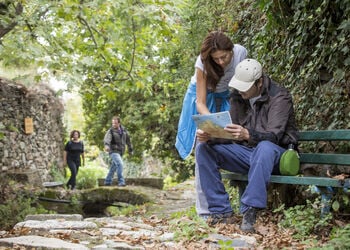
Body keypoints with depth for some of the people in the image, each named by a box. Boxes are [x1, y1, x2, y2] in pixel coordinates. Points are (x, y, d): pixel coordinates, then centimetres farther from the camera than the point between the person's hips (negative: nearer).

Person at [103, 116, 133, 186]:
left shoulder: (124, 130, 7)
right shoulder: (110, 131, -9)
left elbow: (128, 140, 19)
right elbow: (107, 138, -29)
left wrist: (130, 149, 24)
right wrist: (106, 145, -50)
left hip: (120, 152, 6)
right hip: (113, 151, -6)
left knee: (113, 167, 14)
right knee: (120, 164, -24)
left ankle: (107, 182, 27)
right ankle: (121, 182, -22)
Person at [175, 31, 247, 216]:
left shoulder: (240, 53, -23)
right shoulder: (203, 63, -30)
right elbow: (200, 103, -26)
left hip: (226, 97, 3)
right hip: (205, 98, -3)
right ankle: (205, 209, -10)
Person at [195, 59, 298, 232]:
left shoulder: (280, 98, -13)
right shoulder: (238, 96, 5)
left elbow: (273, 136, -26)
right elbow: (229, 131, 3)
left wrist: (247, 135, -46)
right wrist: (208, 135, -20)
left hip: (275, 154, -6)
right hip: (245, 152, 6)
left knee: (264, 147, -41)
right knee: (203, 148, -12)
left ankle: (250, 211, -40)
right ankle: (221, 210, -15)